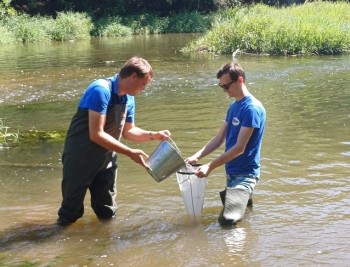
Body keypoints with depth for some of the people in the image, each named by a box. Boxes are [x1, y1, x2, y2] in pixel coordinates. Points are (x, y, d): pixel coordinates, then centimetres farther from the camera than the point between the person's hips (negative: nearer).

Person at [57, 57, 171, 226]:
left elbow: (127, 131, 16)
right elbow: (96, 134, -28)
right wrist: (130, 153, -24)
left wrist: (153, 135, -1)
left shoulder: (128, 99, 2)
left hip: (106, 160, 7)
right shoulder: (101, 90, -24)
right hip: (80, 159, -7)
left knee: (107, 214, 14)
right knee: (70, 214, 3)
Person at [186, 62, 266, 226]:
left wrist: (210, 166, -22)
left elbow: (239, 148, -22)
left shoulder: (252, 108, -19)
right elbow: (219, 138, 10)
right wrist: (197, 156, -4)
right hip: (231, 171, 9)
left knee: (227, 220, -19)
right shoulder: (233, 106, 9)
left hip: (245, 173, -9)